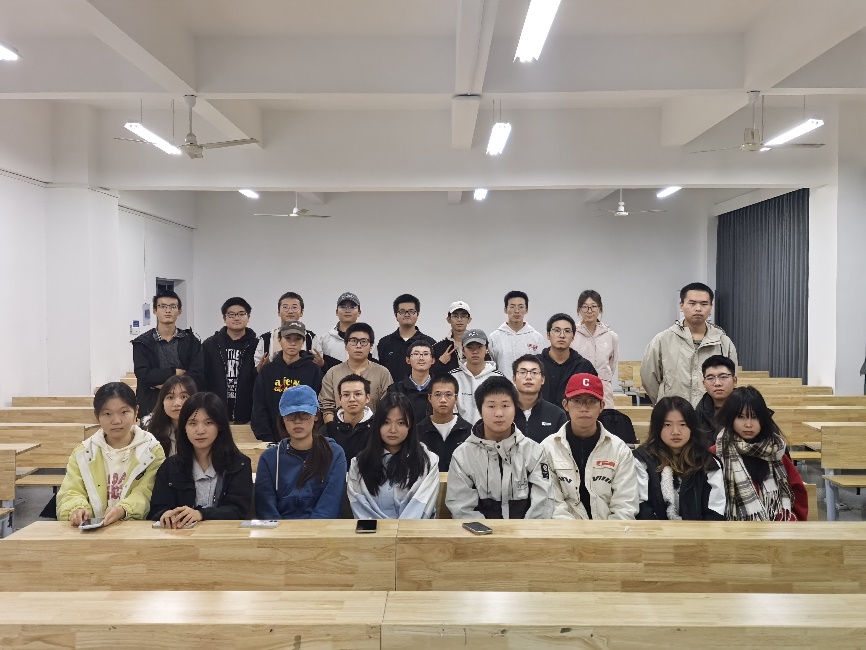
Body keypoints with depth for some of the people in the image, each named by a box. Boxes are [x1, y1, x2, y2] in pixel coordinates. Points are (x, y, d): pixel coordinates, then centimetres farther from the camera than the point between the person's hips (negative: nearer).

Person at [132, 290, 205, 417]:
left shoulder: (191, 341, 5)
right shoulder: (143, 343, 4)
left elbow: (198, 376, -7)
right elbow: (143, 375, -10)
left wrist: (167, 384, -11)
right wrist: (175, 372, -8)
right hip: (152, 407, 0)